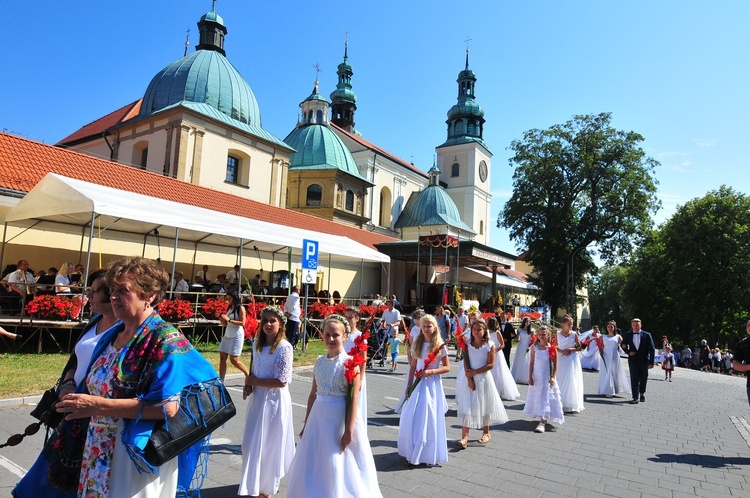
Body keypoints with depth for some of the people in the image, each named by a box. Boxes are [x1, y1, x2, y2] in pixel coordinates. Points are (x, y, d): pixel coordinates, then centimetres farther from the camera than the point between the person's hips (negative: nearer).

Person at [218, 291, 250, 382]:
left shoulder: (241, 308, -5)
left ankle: (248, 374, 14)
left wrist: (229, 320, -18)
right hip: (227, 335, 7)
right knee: (222, 357, 1)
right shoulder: (229, 308, 15)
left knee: (234, 359, -6)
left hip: (237, 336, -7)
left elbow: (242, 323, -15)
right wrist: (223, 321, -2)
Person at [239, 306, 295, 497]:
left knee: (269, 444, 6)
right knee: (252, 443, 13)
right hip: (257, 398, 6)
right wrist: (248, 385, -3)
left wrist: (254, 381, -11)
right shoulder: (257, 344, 4)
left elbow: (282, 381, -19)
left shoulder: (284, 347, -16)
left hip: (274, 400, -6)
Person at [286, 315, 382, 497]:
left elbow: (354, 398, -15)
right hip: (319, 417, 6)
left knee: (338, 468, 7)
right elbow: (313, 394, 9)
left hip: (340, 418, -6)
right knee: (313, 466, 16)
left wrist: (349, 431, -17)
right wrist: (306, 424, 13)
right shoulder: (319, 361, 3)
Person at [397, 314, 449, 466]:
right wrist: (409, 385, 5)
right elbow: (413, 366, 9)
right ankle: (412, 453, 19)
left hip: (432, 384, -3)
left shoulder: (440, 345, -4)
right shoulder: (417, 344, 6)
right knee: (412, 419, 4)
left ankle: (429, 454, 16)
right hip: (417, 384, 4)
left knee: (429, 419, 1)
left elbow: (447, 367, -3)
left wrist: (431, 371, -17)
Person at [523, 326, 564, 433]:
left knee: (546, 398, -4)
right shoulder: (534, 347, -3)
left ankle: (542, 422, -7)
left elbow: (555, 365, -4)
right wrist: (530, 377, -3)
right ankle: (543, 418, 29)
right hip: (537, 376, 3)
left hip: (547, 377, -3)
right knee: (537, 397, 11)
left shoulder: (552, 348, -8)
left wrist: (553, 377, -13)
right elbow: (531, 363, 0)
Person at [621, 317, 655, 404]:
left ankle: (642, 393, 35)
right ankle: (635, 398, -1)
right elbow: (623, 345, 16)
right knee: (634, 379, -5)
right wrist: (628, 352, -5)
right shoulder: (628, 335, 3)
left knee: (643, 378, 12)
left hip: (644, 360, 0)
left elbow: (652, 349, -2)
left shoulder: (647, 335, -2)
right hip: (633, 360, 0)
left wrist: (651, 362, -8)